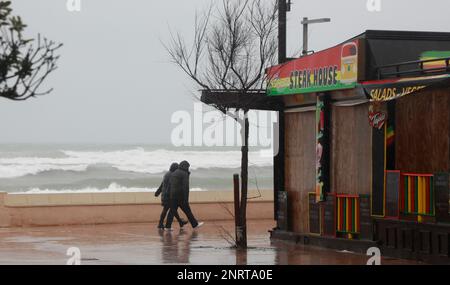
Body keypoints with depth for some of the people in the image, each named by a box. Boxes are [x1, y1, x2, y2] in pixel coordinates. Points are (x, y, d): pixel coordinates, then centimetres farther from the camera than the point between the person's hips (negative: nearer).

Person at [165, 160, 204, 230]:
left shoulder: (173, 174, 12)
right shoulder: (185, 174, -11)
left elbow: (171, 186, 14)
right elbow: (186, 187, -18)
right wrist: (186, 199, -18)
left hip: (173, 196, 6)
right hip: (181, 196, -6)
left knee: (172, 211, 8)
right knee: (187, 211, 5)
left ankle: (168, 226, 1)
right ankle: (195, 224, 16)